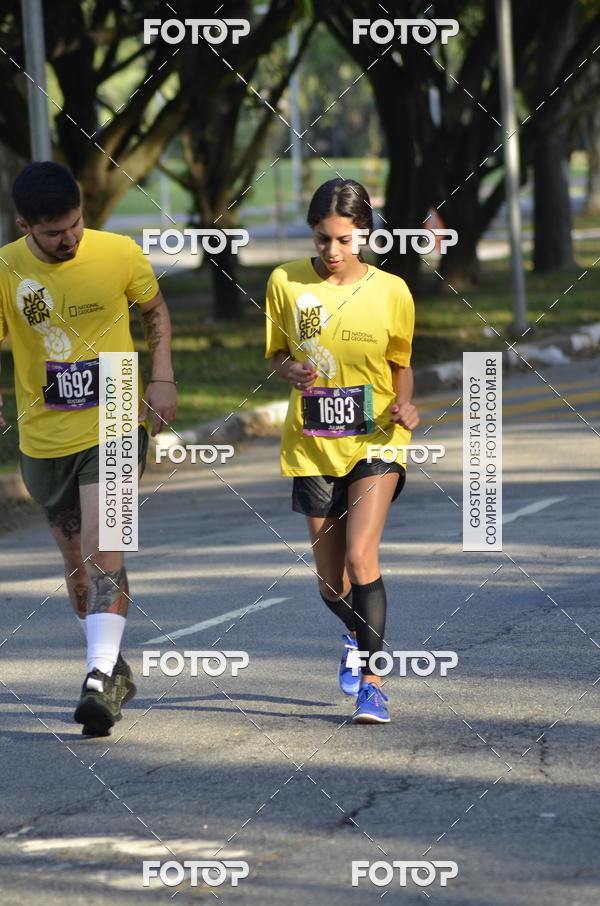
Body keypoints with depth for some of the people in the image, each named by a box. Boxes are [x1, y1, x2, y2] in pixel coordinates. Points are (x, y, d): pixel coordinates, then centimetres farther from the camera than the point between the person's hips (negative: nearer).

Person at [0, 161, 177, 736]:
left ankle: (100, 678, -27)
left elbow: (153, 308, 11)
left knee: (101, 549, -19)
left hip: (113, 427, -2)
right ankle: (115, 670, 32)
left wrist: (162, 379, -1)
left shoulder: (119, 254, -8)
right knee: (76, 559, 13)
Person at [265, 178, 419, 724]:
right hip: (312, 447, 2)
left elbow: (401, 364, 8)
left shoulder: (391, 291, -5)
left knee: (360, 556, -20)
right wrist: (291, 371, -15)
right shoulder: (286, 283, -3)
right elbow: (277, 352, 8)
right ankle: (359, 636, 43)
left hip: (375, 442, -2)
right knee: (331, 581, 8)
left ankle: (370, 679, -10)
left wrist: (403, 404, -12)